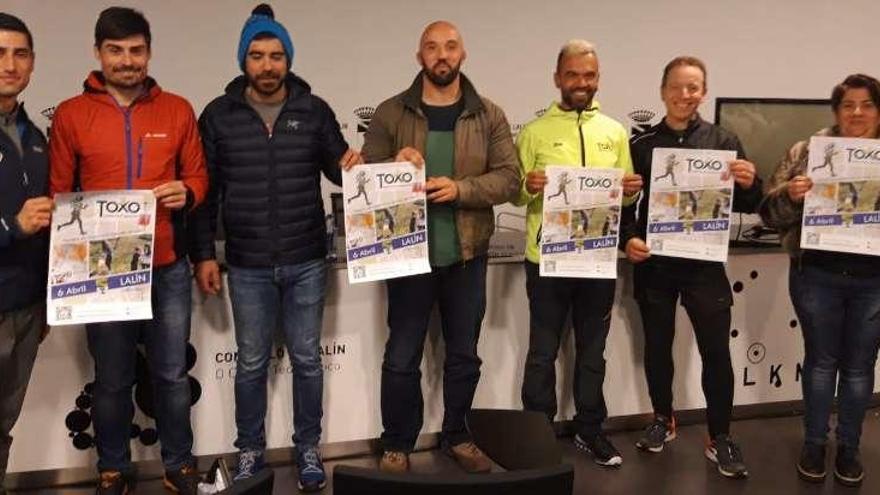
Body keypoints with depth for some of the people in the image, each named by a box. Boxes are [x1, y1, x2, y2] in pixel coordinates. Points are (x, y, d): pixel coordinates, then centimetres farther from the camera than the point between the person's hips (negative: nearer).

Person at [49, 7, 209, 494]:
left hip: (168, 268, 1)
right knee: (111, 380, 11)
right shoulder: (70, 114, 0)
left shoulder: (177, 110, 3)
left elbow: (198, 176, 9)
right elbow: (58, 194, 3)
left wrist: (186, 194, -13)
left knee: (171, 374, 11)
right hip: (102, 270, -1)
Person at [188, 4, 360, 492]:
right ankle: (250, 450, 30)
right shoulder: (218, 115, 0)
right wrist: (204, 254, -1)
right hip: (247, 267, 0)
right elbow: (206, 190, 2)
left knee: (307, 359, 12)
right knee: (251, 363, 13)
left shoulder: (315, 111, 1)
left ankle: (308, 448, 29)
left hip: (306, 262, 0)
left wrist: (352, 166, -17)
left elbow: (336, 169, 7)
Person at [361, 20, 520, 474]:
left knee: (464, 354, 15)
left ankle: (456, 436, 33)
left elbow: (509, 178, -5)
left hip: (468, 256, 2)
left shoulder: (488, 116, 2)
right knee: (402, 357, 6)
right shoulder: (390, 113, 0)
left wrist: (460, 188, -21)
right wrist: (395, 166, -21)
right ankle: (397, 445, 23)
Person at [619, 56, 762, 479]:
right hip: (654, 262, 1)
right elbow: (625, 202, 2)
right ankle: (662, 419, 32)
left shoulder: (723, 141, 3)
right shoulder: (641, 144, 3)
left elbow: (745, 205, 4)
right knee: (656, 345, 13)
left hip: (705, 263, -1)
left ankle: (720, 438, 17)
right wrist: (628, 238, -15)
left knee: (716, 350, 2)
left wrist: (749, 185, -17)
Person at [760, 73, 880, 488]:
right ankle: (814, 444, 25)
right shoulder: (807, 152, 1)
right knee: (821, 360, 11)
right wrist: (789, 194, -21)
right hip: (818, 275, -1)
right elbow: (772, 213, 0)